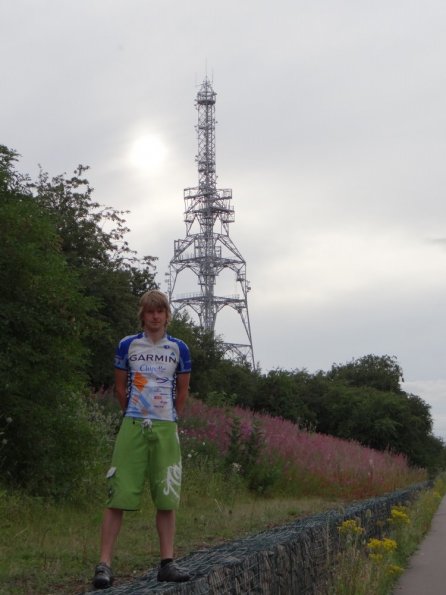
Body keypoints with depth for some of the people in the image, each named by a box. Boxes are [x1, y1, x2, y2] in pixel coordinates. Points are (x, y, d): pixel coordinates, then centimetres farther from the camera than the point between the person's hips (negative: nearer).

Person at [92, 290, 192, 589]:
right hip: (132, 428, -1)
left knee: (167, 498, 3)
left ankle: (167, 562, 11)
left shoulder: (179, 348, 6)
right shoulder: (128, 345, 4)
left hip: (166, 429, 1)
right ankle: (104, 564, -4)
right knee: (118, 495, -6)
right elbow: (120, 387, 12)